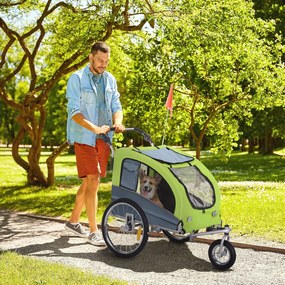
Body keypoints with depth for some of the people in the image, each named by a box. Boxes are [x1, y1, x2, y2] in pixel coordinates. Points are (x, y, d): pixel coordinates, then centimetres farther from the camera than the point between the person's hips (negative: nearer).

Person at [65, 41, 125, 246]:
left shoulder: (110, 80, 12)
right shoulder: (77, 79, -5)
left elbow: (116, 106, 9)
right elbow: (74, 111, -12)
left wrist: (117, 122, -14)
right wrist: (95, 129, -25)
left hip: (104, 139, 6)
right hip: (84, 138, -6)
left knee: (89, 182, 13)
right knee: (92, 181, -11)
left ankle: (73, 221, 29)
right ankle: (93, 231, -5)